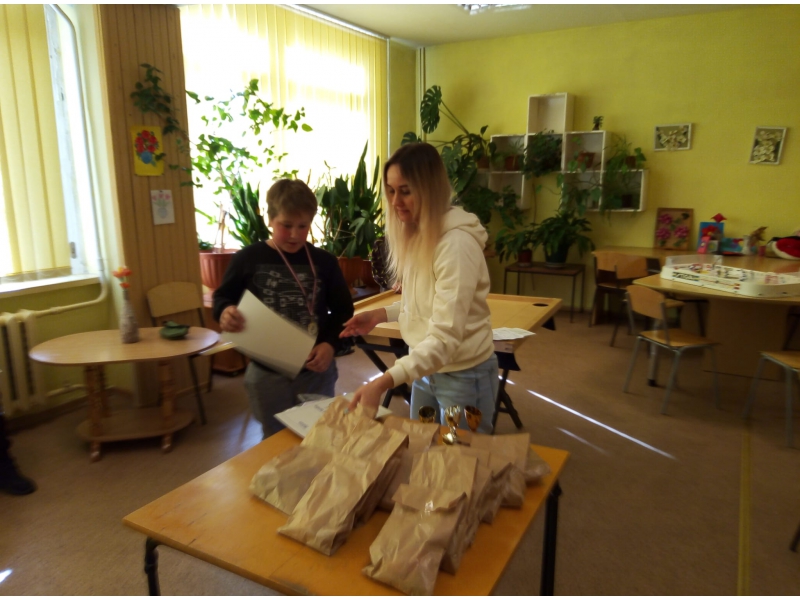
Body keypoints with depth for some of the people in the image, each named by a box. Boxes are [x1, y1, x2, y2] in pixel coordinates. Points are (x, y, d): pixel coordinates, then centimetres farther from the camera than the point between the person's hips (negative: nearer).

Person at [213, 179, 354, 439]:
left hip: (316, 371, 1)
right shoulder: (248, 258, -5)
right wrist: (225, 312, -19)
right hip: (267, 373, -1)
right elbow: (222, 298, 5)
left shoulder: (324, 261, -1)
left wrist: (331, 343, -14)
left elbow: (343, 309, 2)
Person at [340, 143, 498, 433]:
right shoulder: (414, 235, 1)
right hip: (425, 367, 8)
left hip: (463, 375, -7)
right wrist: (380, 314, -3)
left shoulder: (457, 244, -25)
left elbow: (445, 338, -31)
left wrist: (384, 382, -40)